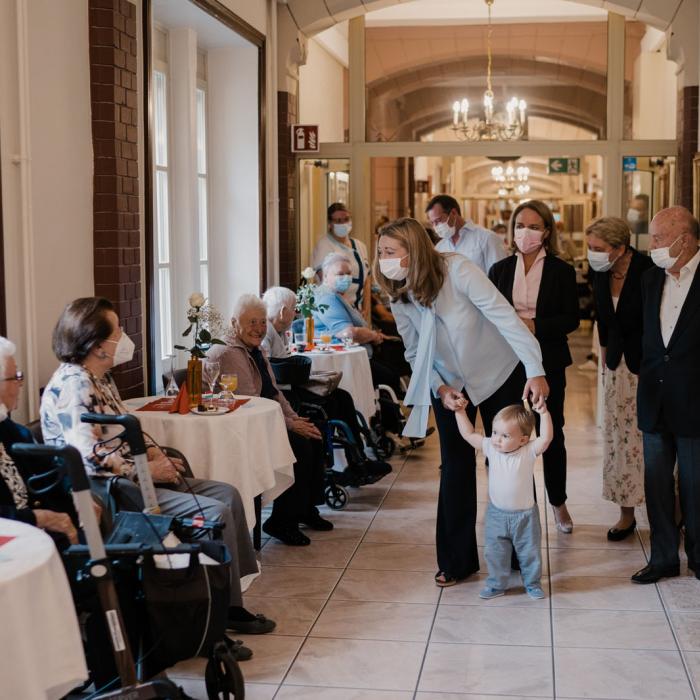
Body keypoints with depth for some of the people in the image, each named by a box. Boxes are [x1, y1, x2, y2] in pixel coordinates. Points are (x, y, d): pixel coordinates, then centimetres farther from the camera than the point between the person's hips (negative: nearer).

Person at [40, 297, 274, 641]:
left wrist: (156, 453, 2)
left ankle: (231, 603, 5)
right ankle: (224, 610, -5)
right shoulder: (74, 385, -19)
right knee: (215, 512, -19)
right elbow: (90, 457, -27)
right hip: (105, 491, -11)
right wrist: (146, 470, -18)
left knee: (227, 494, 5)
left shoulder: (101, 378, 12)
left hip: (130, 477, 11)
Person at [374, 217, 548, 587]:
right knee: (456, 470, 3)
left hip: (499, 376, -4)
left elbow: (504, 316, -31)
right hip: (450, 386, 4)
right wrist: (441, 390, -16)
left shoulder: (456, 270, -27)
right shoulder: (399, 299, -9)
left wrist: (535, 371, -37)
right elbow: (415, 355, 0)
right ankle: (457, 560, 15)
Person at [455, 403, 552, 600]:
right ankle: (496, 584, 31)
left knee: (530, 553, 14)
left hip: (524, 515, -2)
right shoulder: (491, 448, -9)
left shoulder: (529, 451, -17)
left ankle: (532, 584, 34)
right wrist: (460, 411, -8)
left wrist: (543, 413, -39)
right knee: (494, 553, 13)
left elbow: (546, 438, -32)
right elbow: (469, 434, -4)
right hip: (497, 514, 3)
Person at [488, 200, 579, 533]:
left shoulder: (561, 271, -1)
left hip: (548, 363, -1)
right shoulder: (499, 270, 7)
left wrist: (534, 325, -19)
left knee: (551, 434, 8)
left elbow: (570, 319, -7)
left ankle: (558, 502, 25)